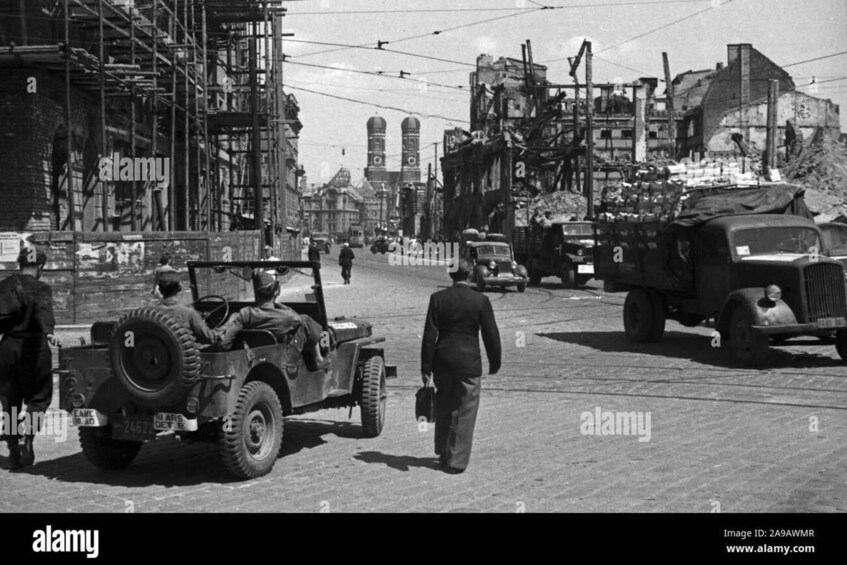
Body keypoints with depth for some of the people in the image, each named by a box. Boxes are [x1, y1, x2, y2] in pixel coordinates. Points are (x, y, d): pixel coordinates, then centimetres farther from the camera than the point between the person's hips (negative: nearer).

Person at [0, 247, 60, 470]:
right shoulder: (42, 288, -6)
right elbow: (44, 310, -24)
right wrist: (49, 332, -39)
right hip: (34, 346, -4)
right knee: (38, 397, 9)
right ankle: (28, 439, -10)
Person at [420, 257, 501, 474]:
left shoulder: (438, 298, -3)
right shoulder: (481, 300, -7)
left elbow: (429, 335, -4)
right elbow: (491, 335, -3)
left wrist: (426, 367, 0)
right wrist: (494, 363, 10)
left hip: (443, 361, 2)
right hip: (469, 362, -2)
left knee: (443, 409, 18)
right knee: (464, 413, 5)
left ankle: (443, 454, 31)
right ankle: (457, 461, 6)